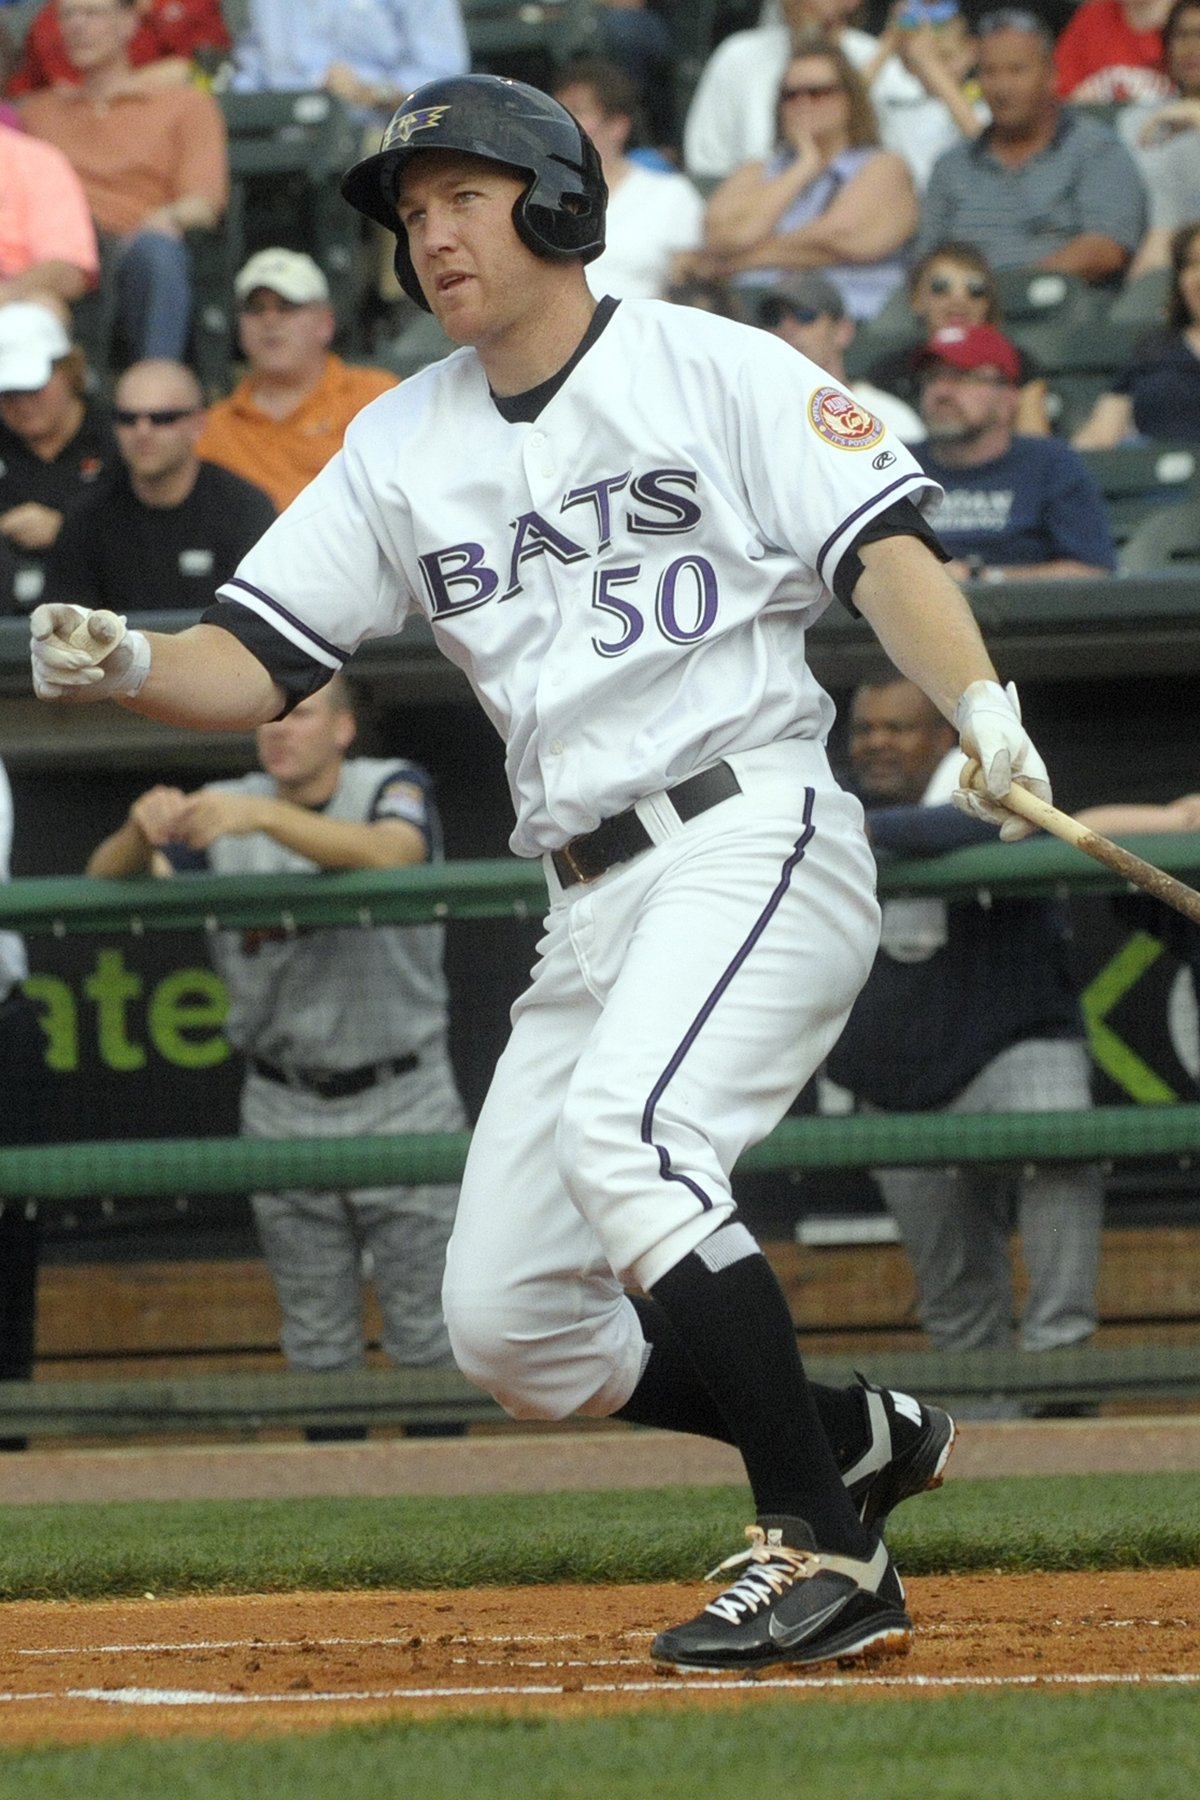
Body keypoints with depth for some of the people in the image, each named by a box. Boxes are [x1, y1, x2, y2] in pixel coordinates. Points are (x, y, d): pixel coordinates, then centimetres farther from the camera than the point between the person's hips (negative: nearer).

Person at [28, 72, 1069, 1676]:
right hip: (591, 907, 7)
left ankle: (825, 1554, -25)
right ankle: (857, 1436, 21)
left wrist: (981, 711, -26)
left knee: (622, 1137, -32)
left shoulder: (714, 369, 1)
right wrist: (126, 665, -10)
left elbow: (884, 548, -8)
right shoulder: (402, 446, 16)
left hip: (757, 837, -7)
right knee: (506, 1329, 1)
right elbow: (253, 663, 11)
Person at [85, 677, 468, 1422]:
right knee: (318, 1346, 7)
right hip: (285, 1110, 3)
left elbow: (389, 854, -29)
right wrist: (142, 829, -30)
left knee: (430, 1341, -1)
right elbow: (106, 882, -7)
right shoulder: (224, 811, 3)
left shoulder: (392, 787, -5)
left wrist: (262, 816, -42)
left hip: (403, 1101, -3)